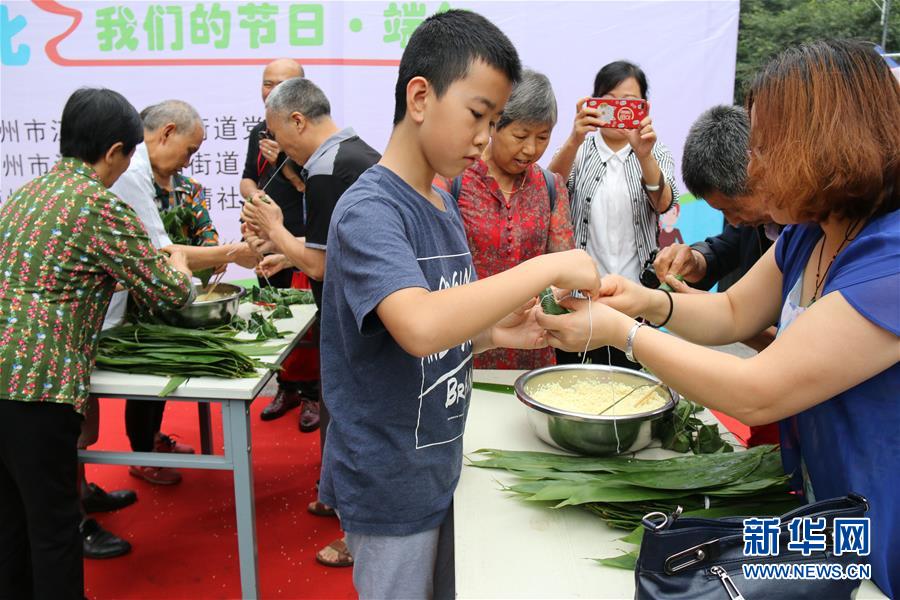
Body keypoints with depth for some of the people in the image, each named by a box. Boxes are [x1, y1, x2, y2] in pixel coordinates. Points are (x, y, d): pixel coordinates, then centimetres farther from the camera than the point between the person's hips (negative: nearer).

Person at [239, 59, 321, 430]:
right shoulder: (259, 133, 12)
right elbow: (247, 180, 19)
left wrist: (284, 163, -20)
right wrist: (253, 193, -2)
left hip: (303, 244, -7)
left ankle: (311, 395, 8)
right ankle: (286, 388, 27)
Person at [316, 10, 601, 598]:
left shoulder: (443, 202, 5)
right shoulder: (368, 211, -22)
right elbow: (419, 328, -40)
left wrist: (494, 333, -4)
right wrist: (546, 268, -32)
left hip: (438, 467, 8)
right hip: (390, 487, -8)